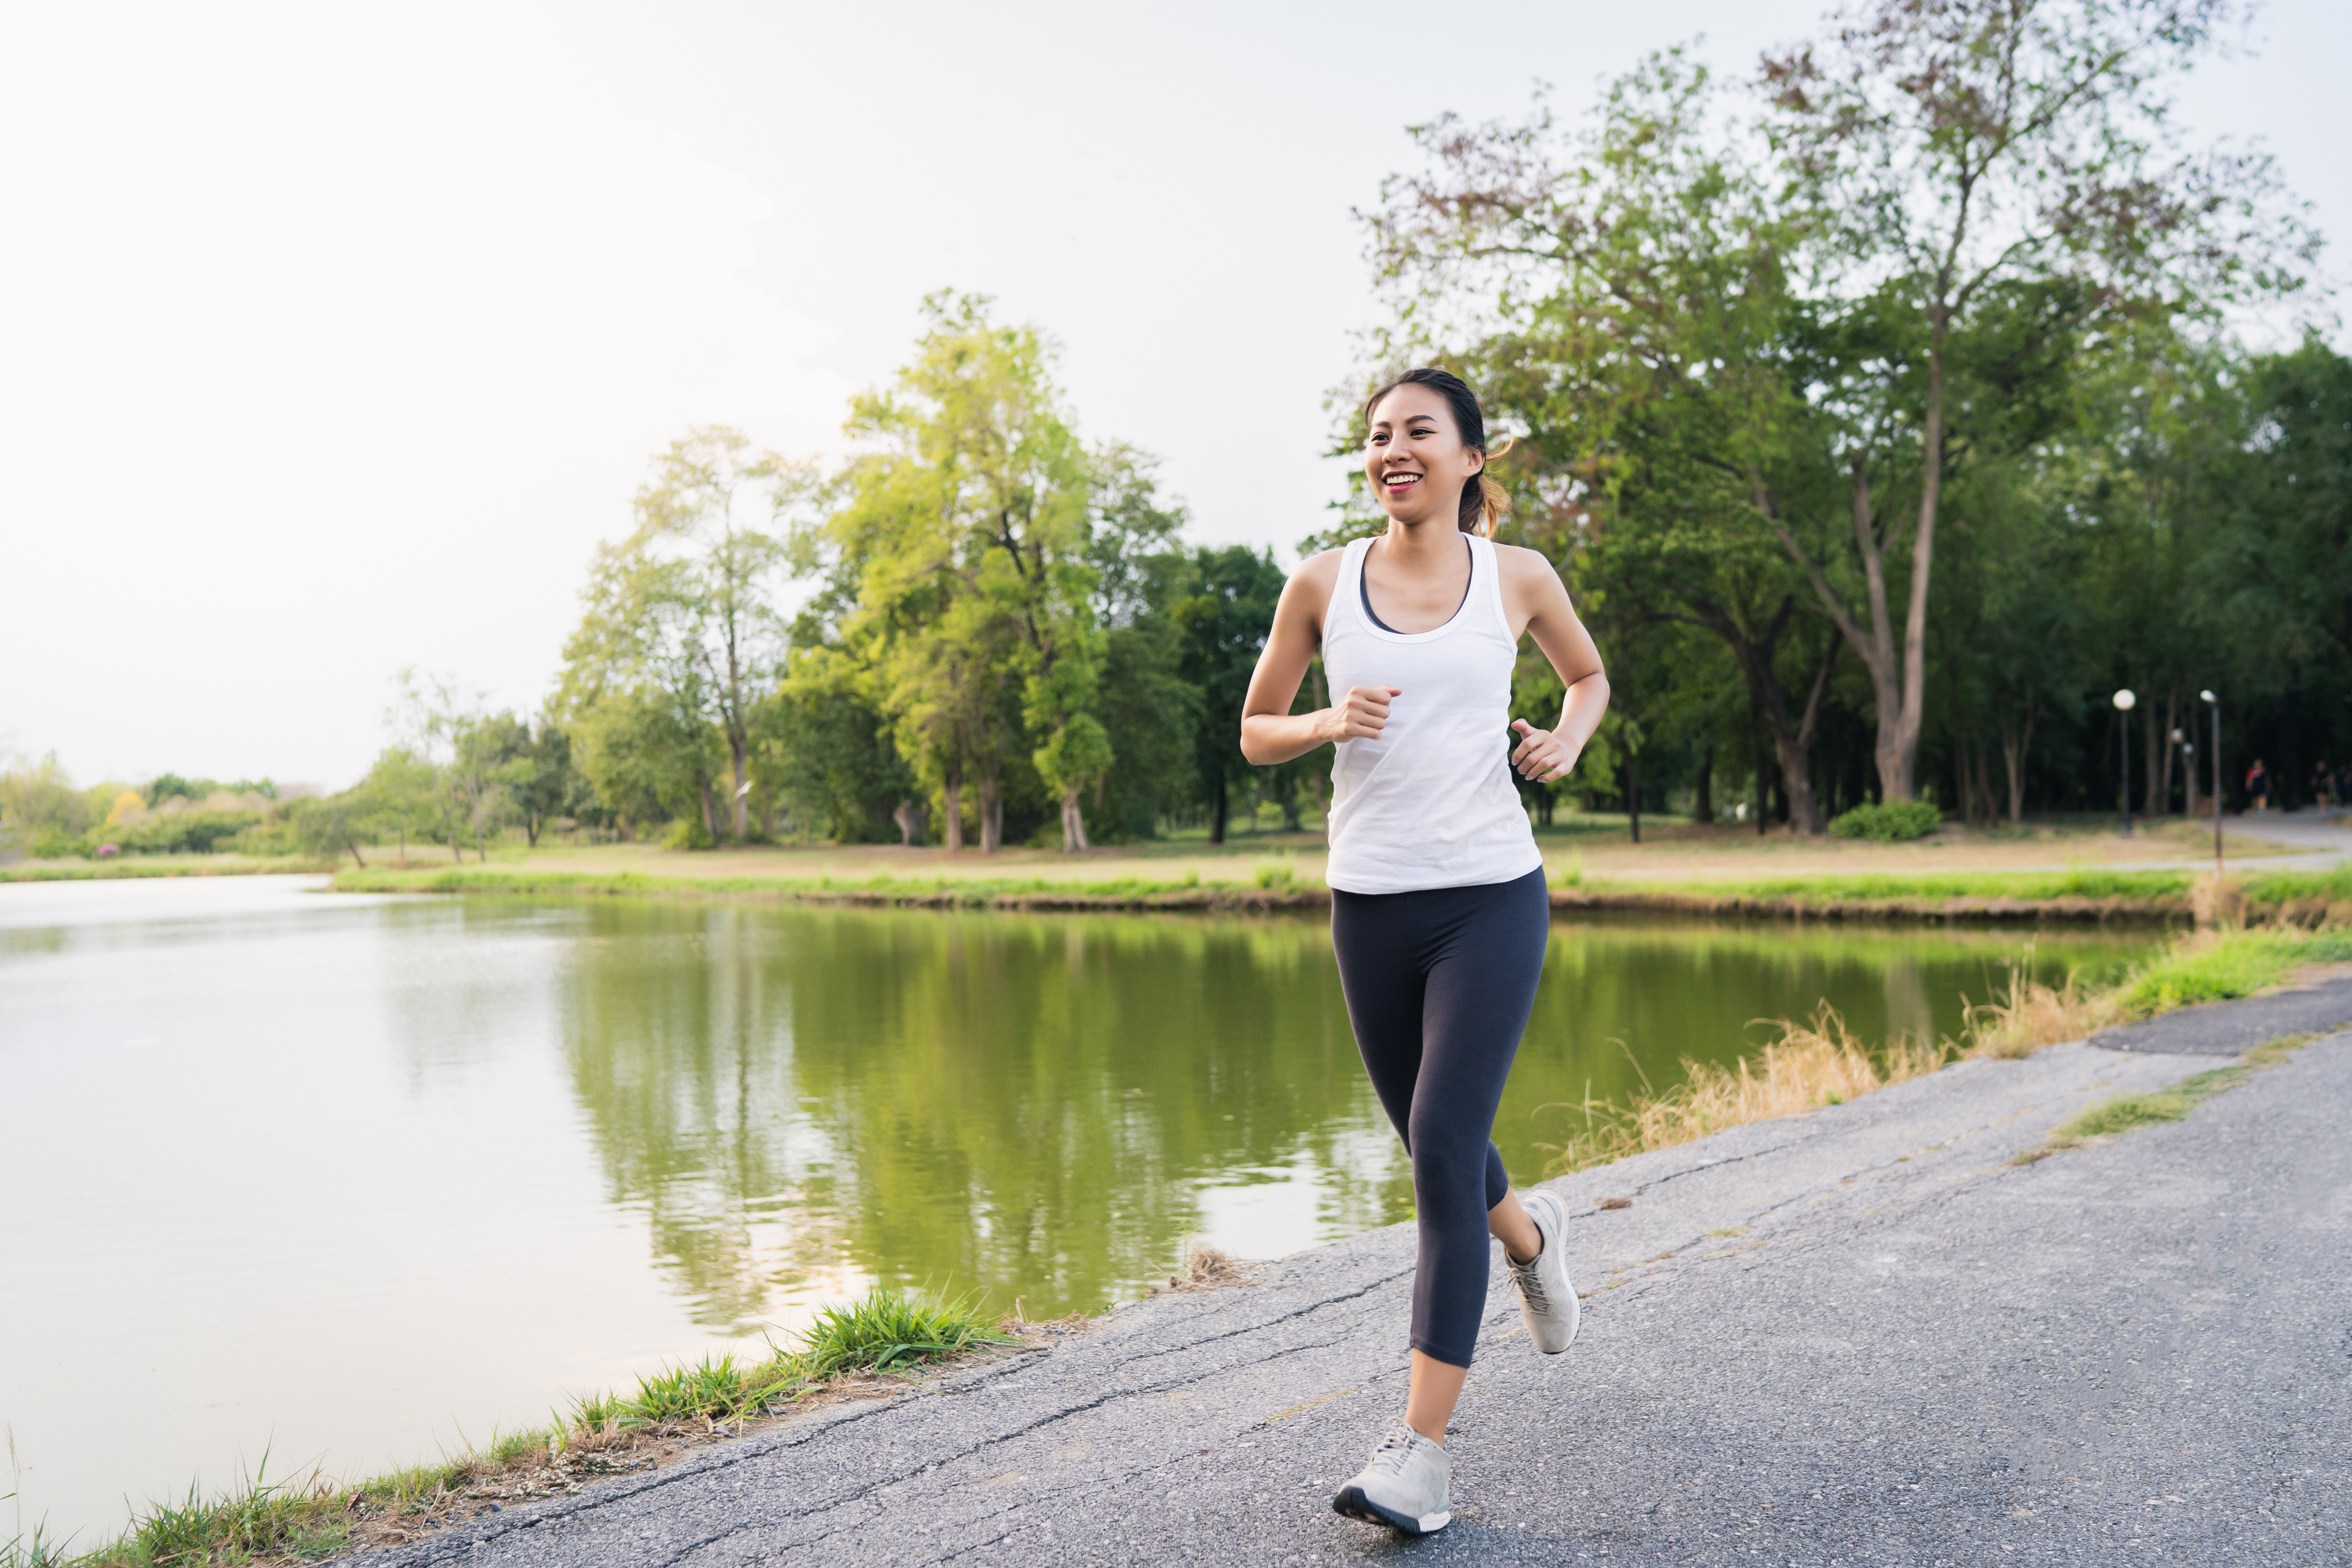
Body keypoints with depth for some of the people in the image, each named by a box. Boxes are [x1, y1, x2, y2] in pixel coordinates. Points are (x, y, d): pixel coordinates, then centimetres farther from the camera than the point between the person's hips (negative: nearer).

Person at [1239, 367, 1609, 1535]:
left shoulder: (1516, 579, 3)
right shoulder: (1321, 585, 3)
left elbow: (1587, 673, 22)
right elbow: (1254, 733, 10)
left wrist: (1568, 739, 0)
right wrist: (1327, 723, -11)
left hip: (1492, 898, -2)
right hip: (1371, 904, 3)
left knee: (1443, 1153, -12)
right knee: (1436, 1151, 17)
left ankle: (1422, 1449, -5)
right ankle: (1530, 1235, 52)